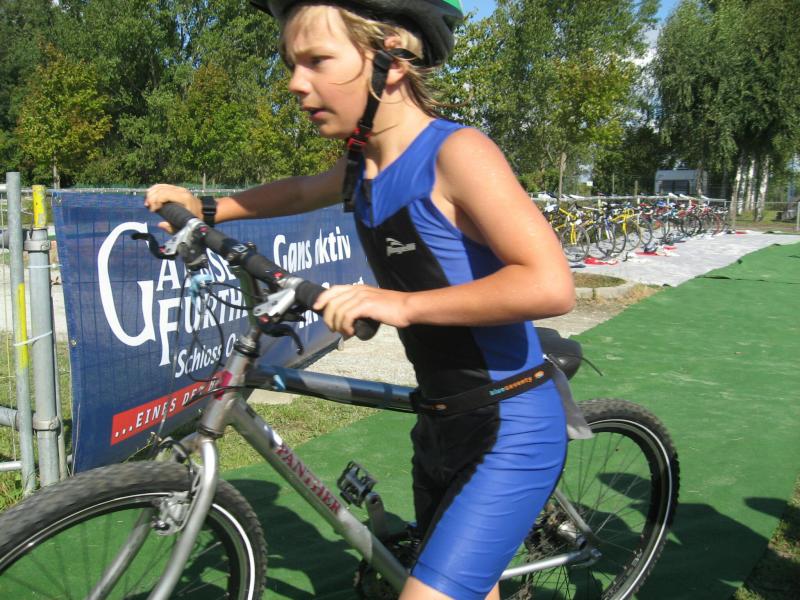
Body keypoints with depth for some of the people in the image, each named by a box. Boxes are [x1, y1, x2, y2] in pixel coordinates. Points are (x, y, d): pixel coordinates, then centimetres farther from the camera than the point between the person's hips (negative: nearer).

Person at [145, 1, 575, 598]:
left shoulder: (455, 152, -19)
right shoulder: (361, 169, 3)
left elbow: (551, 285, -29)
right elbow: (301, 192, 26)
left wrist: (402, 304, -29)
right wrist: (206, 208, 18)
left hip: (510, 431, -8)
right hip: (441, 424, 8)